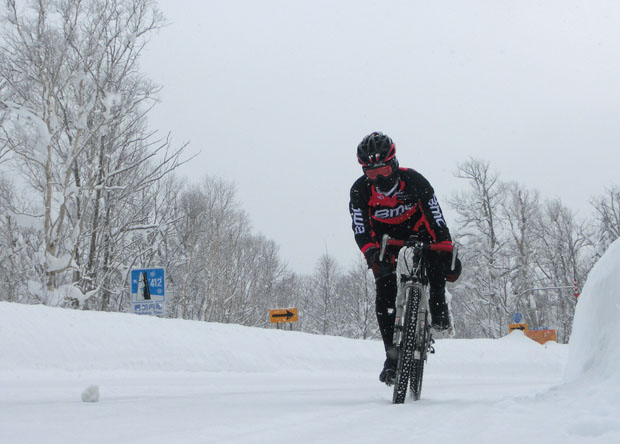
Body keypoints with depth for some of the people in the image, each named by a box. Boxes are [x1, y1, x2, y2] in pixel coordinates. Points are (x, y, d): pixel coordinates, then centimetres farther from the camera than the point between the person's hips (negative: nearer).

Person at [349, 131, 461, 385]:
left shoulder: (413, 180, -26)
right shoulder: (360, 190, -22)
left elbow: (436, 217, -27)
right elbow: (360, 229, -26)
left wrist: (447, 251, -36)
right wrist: (372, 253, -46)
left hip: (417, 232, 0)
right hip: (386, 241, 1)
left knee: (437, 258, -33)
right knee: (384, 298, -12)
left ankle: (438, 309, -11)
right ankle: (393, 357, -8)